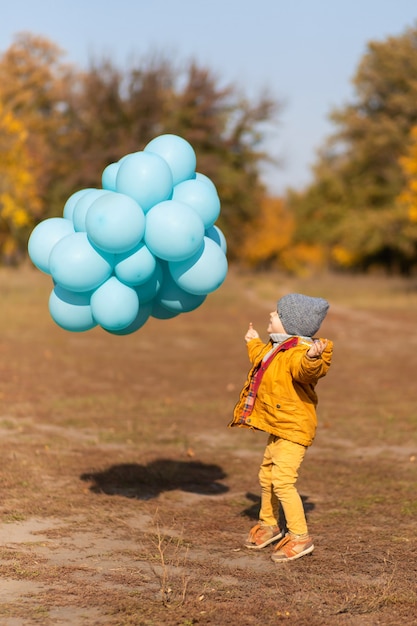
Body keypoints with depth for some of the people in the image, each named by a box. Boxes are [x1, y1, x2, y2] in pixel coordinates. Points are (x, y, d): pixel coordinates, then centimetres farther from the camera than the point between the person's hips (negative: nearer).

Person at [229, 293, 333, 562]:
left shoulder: (299, 352, -23)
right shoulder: (276, 348, 10)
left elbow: (303, 370, -46)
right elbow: (262, 362, 34)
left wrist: (312, 358, -66)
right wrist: (254, 344, 47)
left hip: (294, 429, -11)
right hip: (277, 427, 11)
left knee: (283, 480, -15)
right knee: (267, 476, 21)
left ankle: (300, 537, -6)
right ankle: (269, 524, 39)